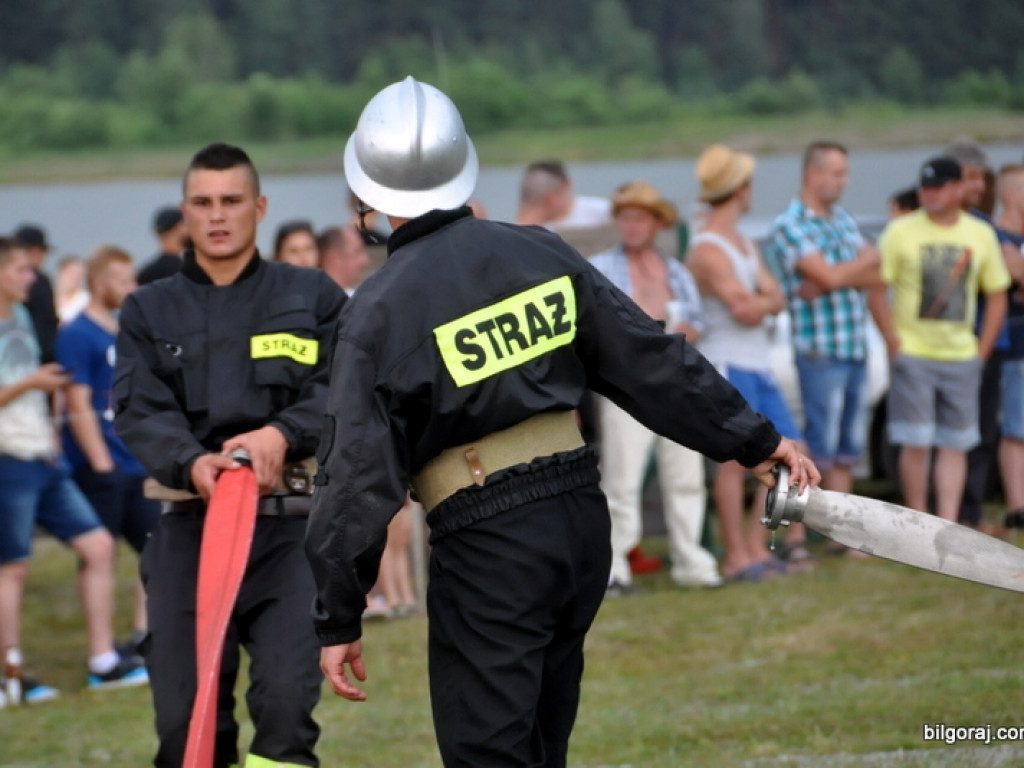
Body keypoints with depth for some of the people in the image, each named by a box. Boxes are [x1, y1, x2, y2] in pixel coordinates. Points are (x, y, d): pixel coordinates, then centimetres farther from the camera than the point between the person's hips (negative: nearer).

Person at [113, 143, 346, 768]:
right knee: (184, 713, -2)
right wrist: (191, 464, -22)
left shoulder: (314, 297, 11)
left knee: (287, 698, -18)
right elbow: (139, 410, 0)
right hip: (190, 528, 2)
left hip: (291, 526, -2)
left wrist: (282, 435, -23)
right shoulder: (149, 311, 15)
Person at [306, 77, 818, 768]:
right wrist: (753, 439, 19)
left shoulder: (380, 311, -8)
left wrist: (339, 618, -3)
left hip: (486, 549, -6)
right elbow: (652, 361, 9)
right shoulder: (540, 254, 6)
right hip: (583, 522, 6)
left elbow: (360, 476, -8)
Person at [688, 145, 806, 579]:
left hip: (757, 367, 9)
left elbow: (776, 301, 10)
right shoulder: (707, 250, -12)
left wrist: (757, 300, -11)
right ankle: (736, 557, -3)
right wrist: (765, 299, 2)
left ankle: (756, 546, 10)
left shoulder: (744, 244, 18)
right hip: (727, 365, -9)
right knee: (736, 460, -8)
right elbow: (745, 311, -19)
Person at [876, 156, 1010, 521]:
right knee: (915, 445, -6)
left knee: (955, 446, 2)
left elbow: (997, 297, 13)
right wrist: (893, 343, -9)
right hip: (912, 354, -3)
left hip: (961, 357, 3)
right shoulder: (901, 232, -2)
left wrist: (982, 352, 5)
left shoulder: (981, 235, 7)